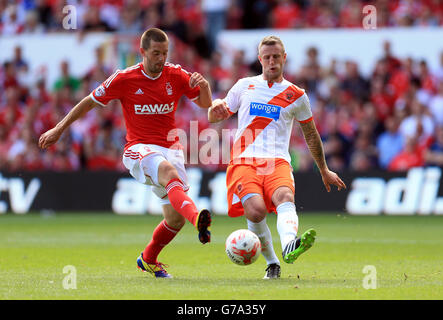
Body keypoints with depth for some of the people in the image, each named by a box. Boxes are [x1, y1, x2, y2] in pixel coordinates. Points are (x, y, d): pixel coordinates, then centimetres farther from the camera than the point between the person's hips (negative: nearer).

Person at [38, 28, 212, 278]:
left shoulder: (176, 75, 3)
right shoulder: (124, 79, -4)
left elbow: (206, 105, 8)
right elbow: (90, 101, 7)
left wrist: (204, 86, -15)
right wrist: (59, 129, 8)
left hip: (170, 148, 4)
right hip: (139, 149, -4)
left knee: (176, 219, -3)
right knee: (169, 171, -39)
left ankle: (148, 259, 27)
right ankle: (197, 218, -67)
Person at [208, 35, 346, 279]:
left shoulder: (296, 96, 15)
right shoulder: (244, 86, 17)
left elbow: (311, 134, 27)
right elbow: (214, 118, 23)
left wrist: (324, 171, 32)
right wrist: (216, 107, -3)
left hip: (277, 162, 0)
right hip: (244, 160, 0)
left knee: (285, 196, -34)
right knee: (256, 211, -27)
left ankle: (289, 245, -63)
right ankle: (272, 263, -5)